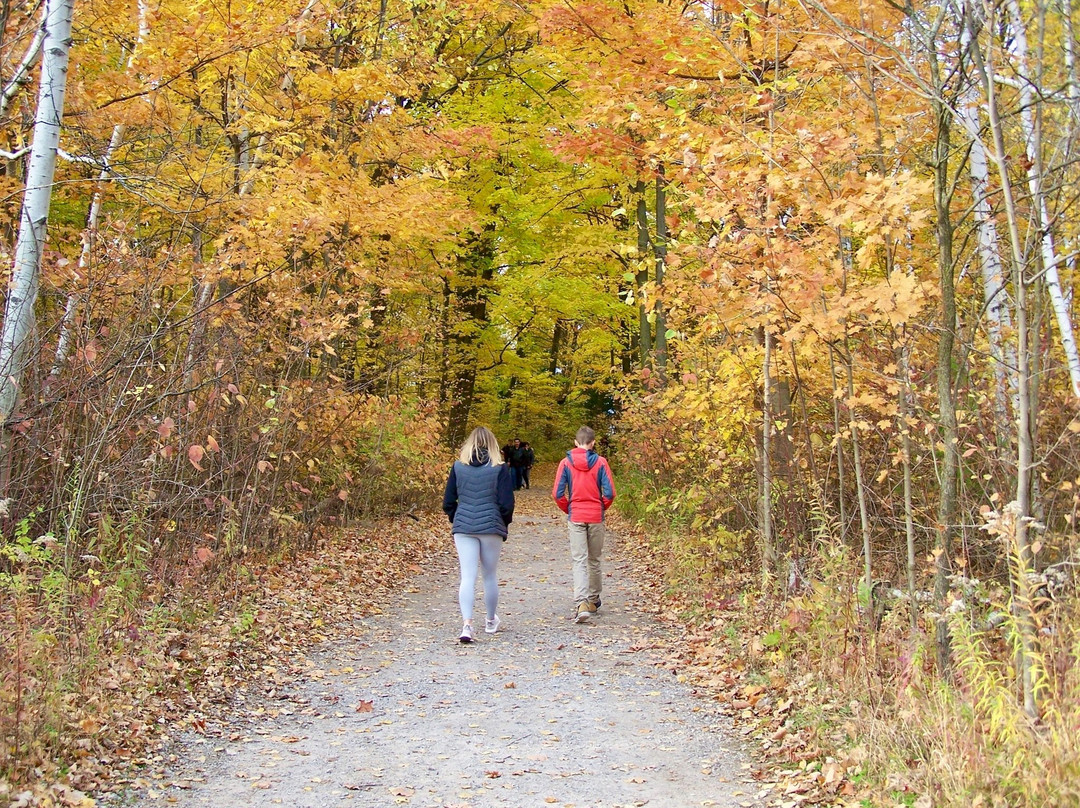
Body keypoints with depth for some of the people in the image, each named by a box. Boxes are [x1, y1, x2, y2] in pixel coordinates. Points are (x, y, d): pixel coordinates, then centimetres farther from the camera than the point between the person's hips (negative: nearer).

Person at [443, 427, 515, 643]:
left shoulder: (458, 467, 2)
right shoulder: (500, 468, -5)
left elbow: (448, 502, 4)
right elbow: (506, 504, -7)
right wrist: (504, 523, 11)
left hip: (463, 528, 1)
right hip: (491, 527, -1)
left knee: (467, 576, -1)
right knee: (490, 574, 14)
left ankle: (467, 623, -16)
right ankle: (491, 621, 30)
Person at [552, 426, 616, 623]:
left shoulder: (566, 462, -4)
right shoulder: (600, 462, -4)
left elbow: (557, 494, -6)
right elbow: (609, 493, -8)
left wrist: (568, 510, 10)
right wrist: (601, 508, 11)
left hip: (575, 517, -1)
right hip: (596, 518, 1)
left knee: (579, 561, -4)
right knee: (594, 560, 15)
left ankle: (581, 603, -20)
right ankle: (593, 600, 27)